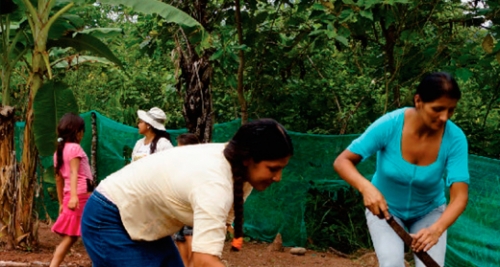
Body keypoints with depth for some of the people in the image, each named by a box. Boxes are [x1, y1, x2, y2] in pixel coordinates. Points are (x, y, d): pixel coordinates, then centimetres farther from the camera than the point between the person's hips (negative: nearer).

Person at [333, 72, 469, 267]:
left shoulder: (455, 138, -25)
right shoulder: (389, 125, -28)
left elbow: (460, 196, -31)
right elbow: (342, 161, -25)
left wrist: (437, 229, -50)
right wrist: (366, 187, -46)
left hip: (429, 211, 1)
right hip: (384, 208, -1)